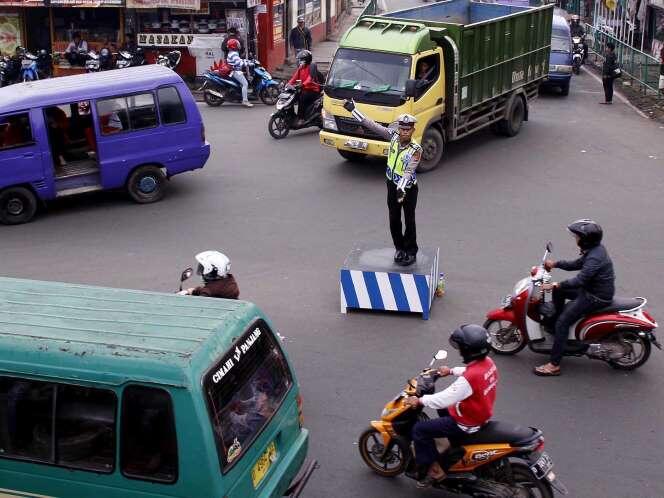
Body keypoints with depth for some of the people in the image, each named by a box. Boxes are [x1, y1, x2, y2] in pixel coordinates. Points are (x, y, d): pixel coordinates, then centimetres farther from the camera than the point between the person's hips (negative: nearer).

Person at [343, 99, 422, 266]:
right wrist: (353, 110, -9)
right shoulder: (393, 136, -10)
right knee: (394, 220, 14)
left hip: (408, 188, -5)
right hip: (392, 185, 5)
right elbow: (372, 125, -8)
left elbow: (408, 172, -34)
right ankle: (399, 248, 32)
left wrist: (401, 189, -49)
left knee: (409, 221, 8)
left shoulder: (416, 150, -24)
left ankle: (411, 252, 23)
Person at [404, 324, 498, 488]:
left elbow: (445, 398, -31)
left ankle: (433, 470, 4)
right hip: (481, 413, 9)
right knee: (443, 408, 33)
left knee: (419, 430, -5)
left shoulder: (469, 378, -36)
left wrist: (420, 401, -19)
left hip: (468, 424, -9)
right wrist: (452, 371, 23)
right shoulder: (487, 361, -9)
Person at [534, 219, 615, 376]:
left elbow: (580, 280, -34)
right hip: (591, 289, 11)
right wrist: (555, 264, 5)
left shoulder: (594, 258, -27)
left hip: (596, 297, -11)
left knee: (563, 322, -16)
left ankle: (554, 365, -16)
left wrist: (556, 285, -34)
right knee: (558, 291, 20)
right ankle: (556, 327, 27)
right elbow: (576, 264, 15)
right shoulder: (595, 249, 5)